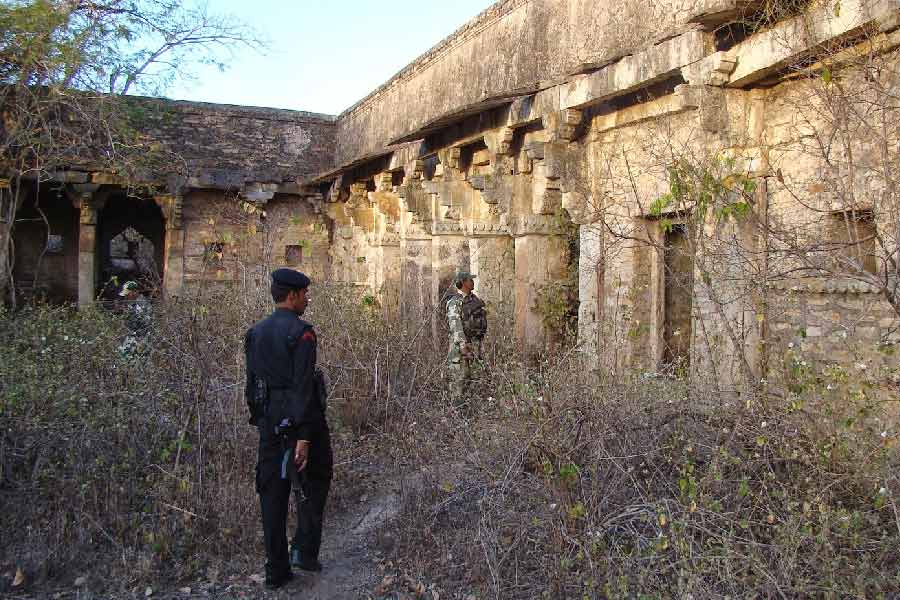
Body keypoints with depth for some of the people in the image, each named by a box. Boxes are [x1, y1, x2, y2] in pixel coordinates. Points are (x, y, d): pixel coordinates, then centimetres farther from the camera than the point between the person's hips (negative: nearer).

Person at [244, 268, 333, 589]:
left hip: (269, 422, 6)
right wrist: (303, 436, -21)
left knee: (272, 493, 10)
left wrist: (259, 420, 19)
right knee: (313, 483, 14)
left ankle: (276, 570, 17)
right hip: (299, 420, -6)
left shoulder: (255, 332, 8)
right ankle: (304, 550, 9)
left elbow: (251, 383, 12)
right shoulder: (300, 331, -15)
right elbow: (303, 386, -20)